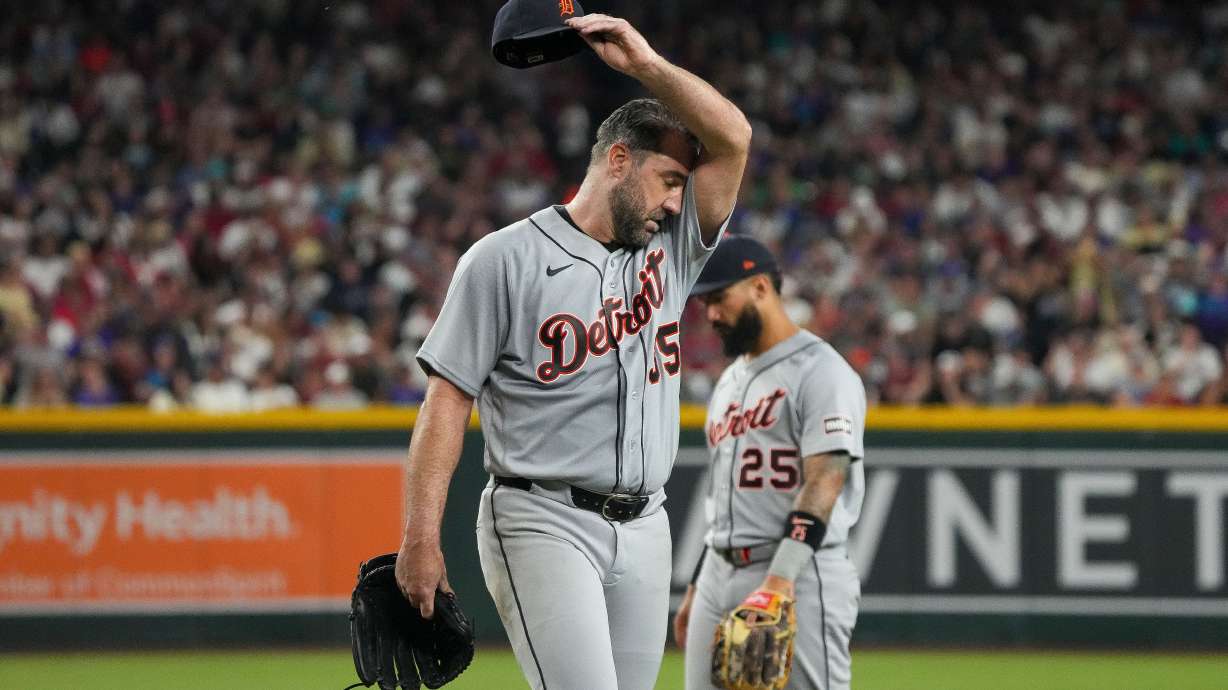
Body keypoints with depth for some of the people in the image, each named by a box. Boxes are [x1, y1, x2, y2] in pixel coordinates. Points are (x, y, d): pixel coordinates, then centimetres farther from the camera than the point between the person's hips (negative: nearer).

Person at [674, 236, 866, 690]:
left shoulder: (820, 372, -8)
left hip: (800, 580, -9)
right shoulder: (730, 381, 21)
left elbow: (824, 482, -19)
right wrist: (697, 588, 22)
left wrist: (781, 578, -28)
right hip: (721, 579, 9)